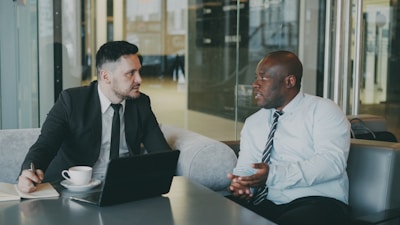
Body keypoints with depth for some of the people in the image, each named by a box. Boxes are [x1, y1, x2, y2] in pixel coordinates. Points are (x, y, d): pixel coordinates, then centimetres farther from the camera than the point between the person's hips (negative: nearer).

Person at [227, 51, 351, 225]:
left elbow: (332, 162, -16)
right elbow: (245, 167, 11)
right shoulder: (252, 122, 16)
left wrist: (274, 174, -24)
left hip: (318, 204, -4)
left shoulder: (323, 110, -2)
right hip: (266, 204, 5)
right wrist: (241, 183, -14)